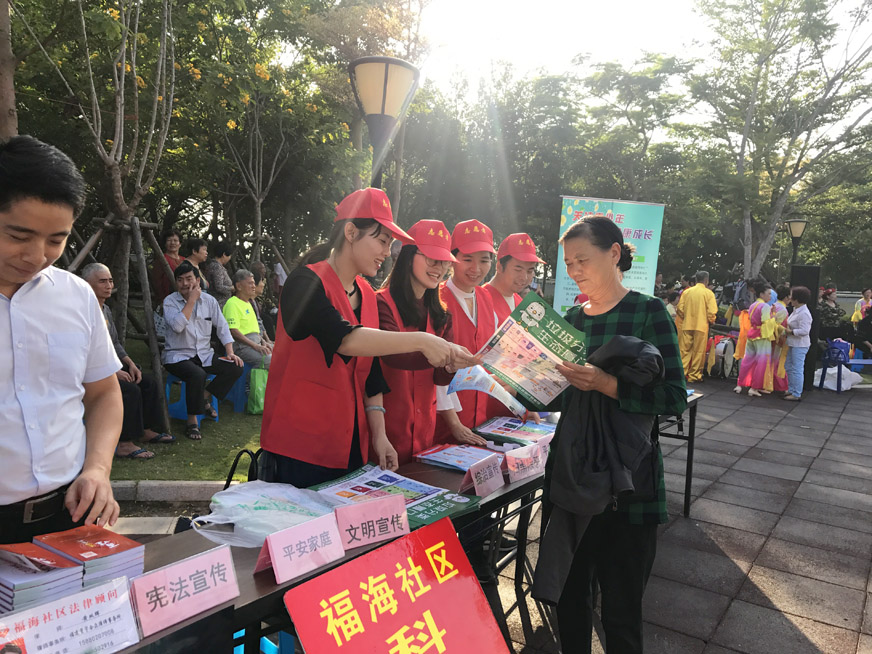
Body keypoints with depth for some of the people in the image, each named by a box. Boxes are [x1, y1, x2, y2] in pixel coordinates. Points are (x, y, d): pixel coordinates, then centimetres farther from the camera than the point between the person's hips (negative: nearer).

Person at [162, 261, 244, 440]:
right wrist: (191, 300, -21)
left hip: (204, 354, 5)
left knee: (235, 368, -16)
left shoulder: (209, 300, 6)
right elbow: (177, 326, -24)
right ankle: (192, 421, -19)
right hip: (178, 356, -5)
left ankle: (205, 397, 4)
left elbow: (222, 327, 8)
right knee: (197, 374, -36)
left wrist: (230, 352, -4)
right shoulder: (170, 301, -6)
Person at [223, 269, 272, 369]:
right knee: (269, 360, -30)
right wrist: (255, 346, -20)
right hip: (242, 345, -9)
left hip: (257, 342, 9)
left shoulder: (249, 302, 23)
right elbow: (233, 332, -16)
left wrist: (263, 342, 10)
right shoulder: (232, 304, -7)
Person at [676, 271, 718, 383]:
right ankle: (694, 376, 11)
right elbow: (712, 312, -9)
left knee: (684, 350, 8)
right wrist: (711, 321, 10)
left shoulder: (687, 291, 3)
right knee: (698, 352, 6)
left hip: (687, 325, 2)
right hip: (702, 326, -2)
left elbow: (680, 309, 1)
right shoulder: (709, 293, -4)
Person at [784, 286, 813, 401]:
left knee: (797, 369, -4)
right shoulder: (796, 310, 11)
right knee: (788, 367, 18)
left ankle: (796, 394, 3)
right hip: (793, 344, 11)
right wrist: (787, 328, 7)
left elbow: (804, 331, -25)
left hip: (800, 345, -11)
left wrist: (790, 331, -17)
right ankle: (791, 390, 28)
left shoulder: (804, 313, -20)